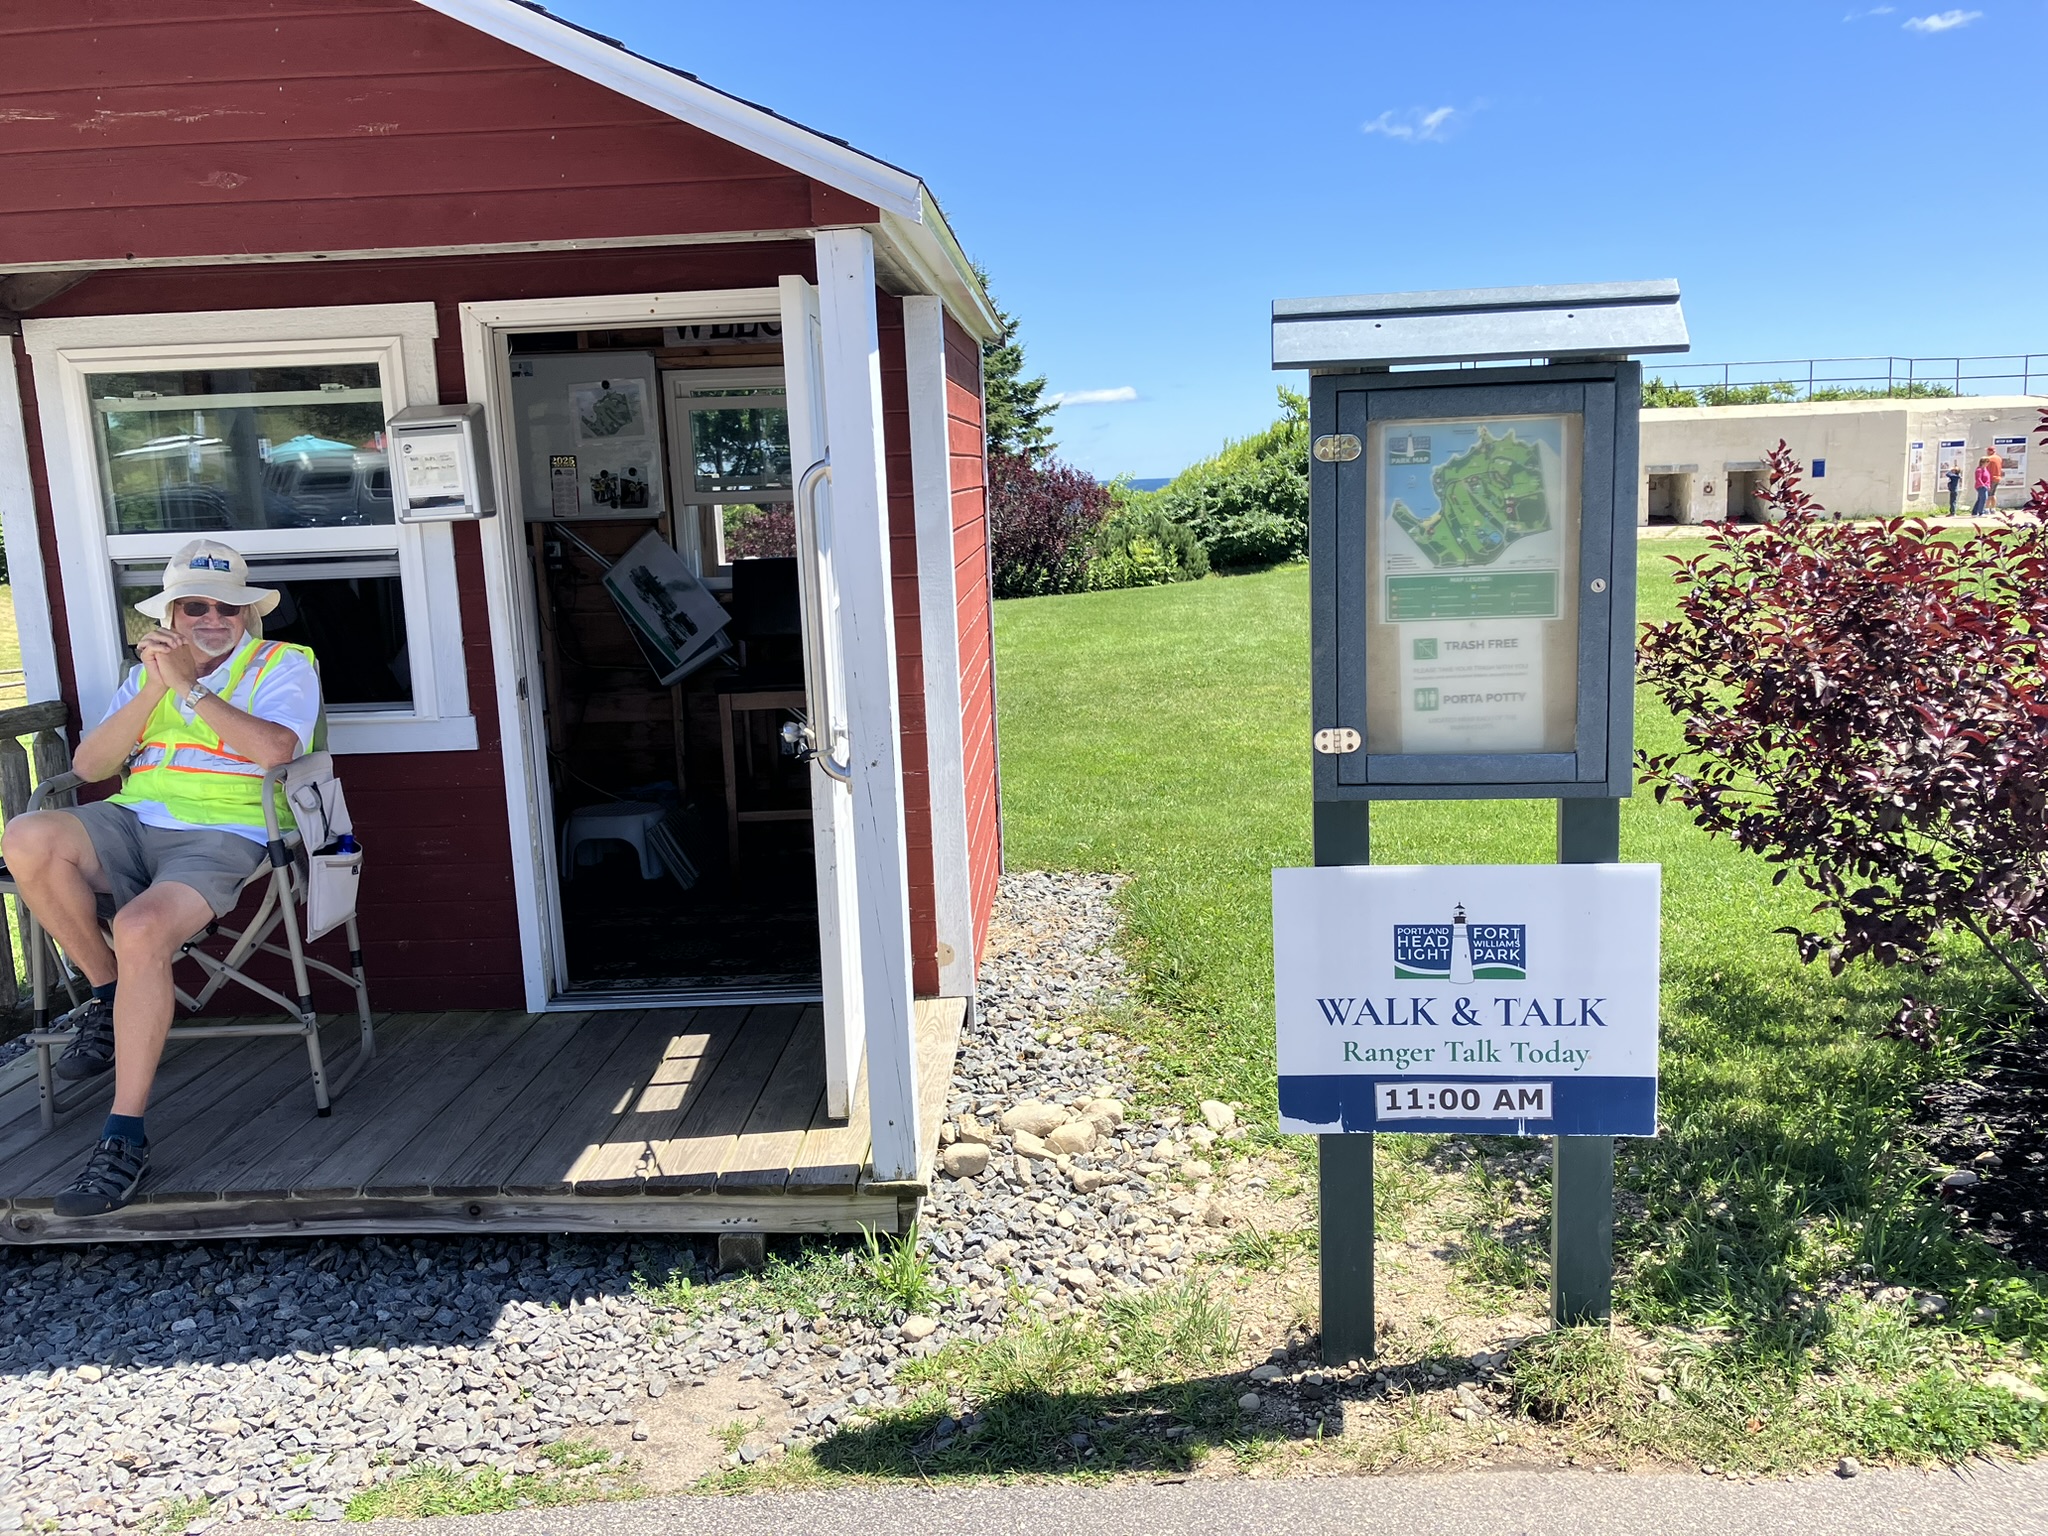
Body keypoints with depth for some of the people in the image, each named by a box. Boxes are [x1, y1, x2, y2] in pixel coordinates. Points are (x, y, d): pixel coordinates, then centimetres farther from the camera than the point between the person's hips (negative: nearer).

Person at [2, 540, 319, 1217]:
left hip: (221, 836, -5)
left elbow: (272, 747, -15)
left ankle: (125, 1138, -25)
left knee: (141, 928, -33)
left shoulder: (283, 665, 8)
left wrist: (188, 684, -10)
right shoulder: (151, 670, 24)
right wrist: (155, 687, -1)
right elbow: (88, 766, 10)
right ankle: (106, 993, -3)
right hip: (132, 824, 6)